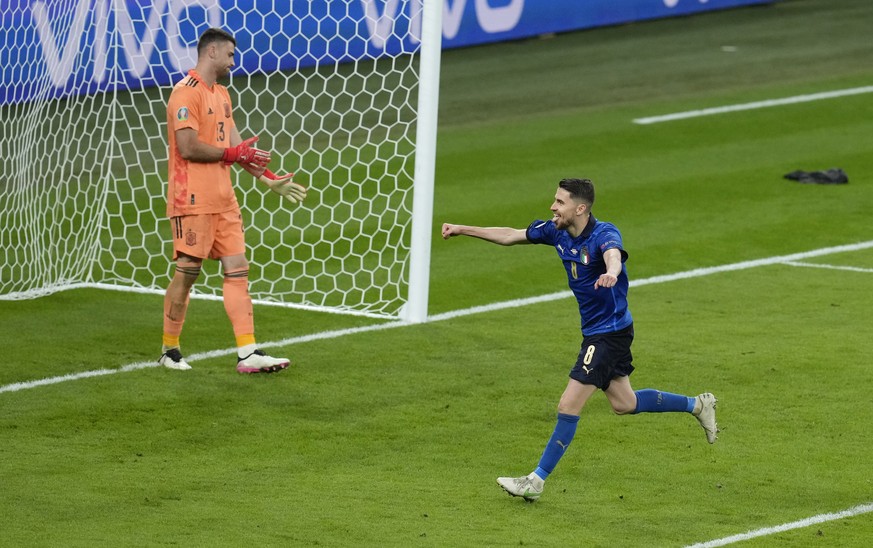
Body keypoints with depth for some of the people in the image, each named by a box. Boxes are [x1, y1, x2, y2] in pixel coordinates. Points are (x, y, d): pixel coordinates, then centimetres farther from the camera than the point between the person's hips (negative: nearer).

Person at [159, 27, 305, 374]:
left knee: (238, 270, 1)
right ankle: (169, 351, 10)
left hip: (223, 199, 9)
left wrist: (269, 179, 13)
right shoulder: (186, 93, -11)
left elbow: (237, 146, 21)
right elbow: (188, 147, -19)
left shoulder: (221, 94, 19)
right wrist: (232, 153, -10)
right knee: (186, 273, -3)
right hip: (193, 199, -9)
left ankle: (247, 354, -3)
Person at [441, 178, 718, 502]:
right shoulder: (557, 232, -2)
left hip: (610, 332, -9)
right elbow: (511, 236, 10)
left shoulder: (604, 234, -26)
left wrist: (611, 273, -73)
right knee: (624, 403, 22)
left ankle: (536, 481, -4)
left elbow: (613, 254, -50)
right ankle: (697, 405, 37)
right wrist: (463, 230, 11)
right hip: (594, 331, 9)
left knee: (568, 407, -10)